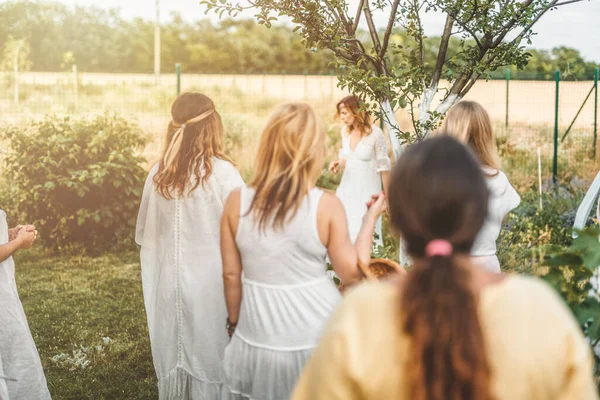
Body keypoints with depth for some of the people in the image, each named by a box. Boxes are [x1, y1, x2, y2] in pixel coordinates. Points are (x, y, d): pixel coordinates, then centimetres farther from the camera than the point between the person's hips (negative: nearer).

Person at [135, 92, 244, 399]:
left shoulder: (158, 174, -1)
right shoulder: (222, 173, -15)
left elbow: (144, 234, 10)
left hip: (167, 286, 4)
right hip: (210, 286, -4)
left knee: (171, 362, 16)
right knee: (210, 361, 8)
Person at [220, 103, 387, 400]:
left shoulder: (237, 202, -9)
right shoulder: (327, 206, -14)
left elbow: (231, 275, -1)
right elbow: (352, 274, -7)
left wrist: (234, 322, 14)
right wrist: (370, 218, 2)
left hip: (259, 337, 2)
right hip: (317, 336, -1)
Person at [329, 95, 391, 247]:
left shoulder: (375, 134, -15)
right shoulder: (345, 131, 3)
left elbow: (384, 167, -9)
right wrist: (338, 163, -5)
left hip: (367, 190, -6)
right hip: (347, 188, 6)